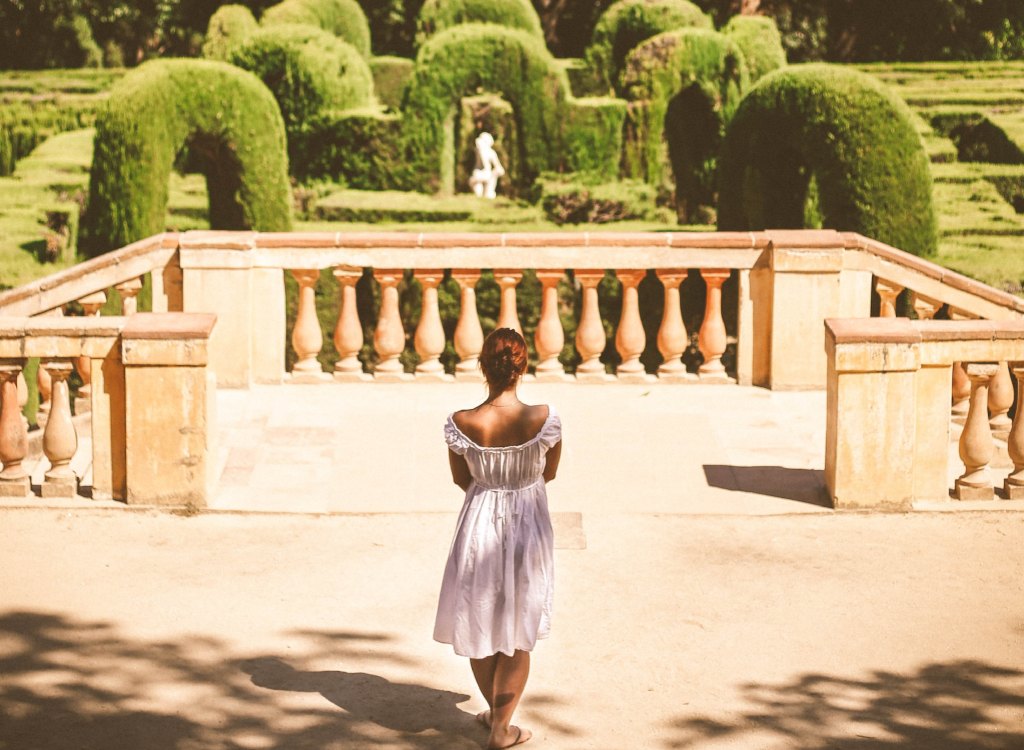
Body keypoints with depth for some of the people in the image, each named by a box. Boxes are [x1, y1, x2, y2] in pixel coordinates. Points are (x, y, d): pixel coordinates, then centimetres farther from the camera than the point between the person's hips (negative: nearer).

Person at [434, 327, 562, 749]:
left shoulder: (461, 424, -18)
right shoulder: (545, 420, -19)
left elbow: (462, 480, -1)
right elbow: (549, 474, -1)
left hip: (479, 527, 1)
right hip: (527, 528, 0)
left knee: (479, 623, 21)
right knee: (518, 634, 13)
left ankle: (494, 711, 37)